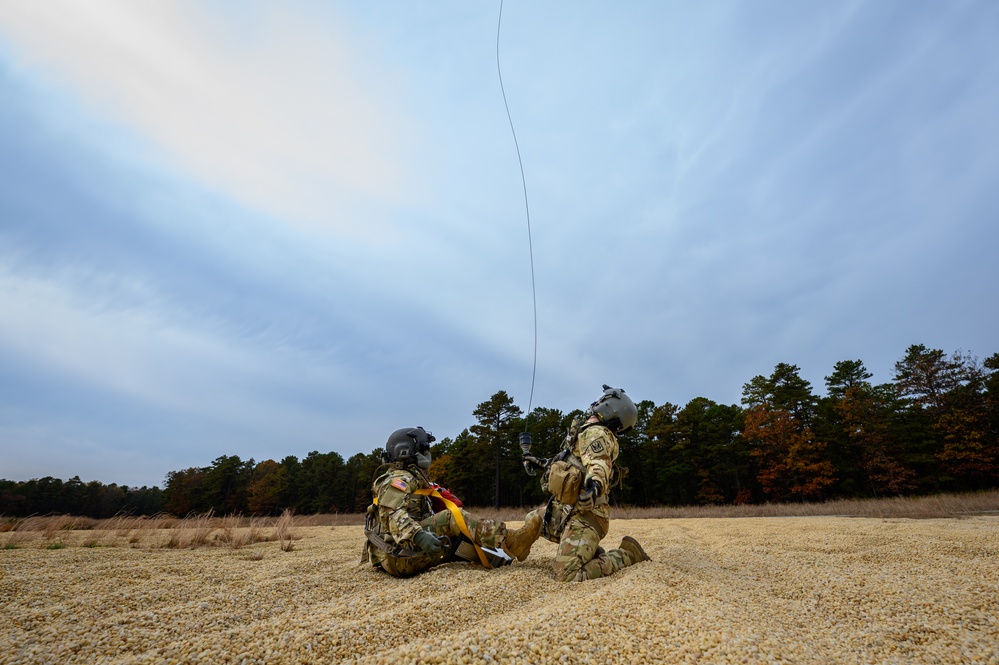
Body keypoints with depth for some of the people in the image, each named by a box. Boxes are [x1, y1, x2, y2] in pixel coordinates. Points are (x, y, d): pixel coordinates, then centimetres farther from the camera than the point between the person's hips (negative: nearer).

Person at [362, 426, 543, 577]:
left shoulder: (414, 480, 21)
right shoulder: (400, 479, -9)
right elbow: (392, 514, -25)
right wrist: (418, 536, -38)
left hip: (406, 555, 10)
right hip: (397, 556, -10)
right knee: (451, 518, -18)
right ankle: (508, 541, -21)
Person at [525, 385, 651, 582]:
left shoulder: (595, 433, -14)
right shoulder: (590, 431, 15)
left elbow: (599, 467, -31)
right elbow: (575, 463, 29)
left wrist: (594, 485, -54)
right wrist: (543, 462, 40)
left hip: (584, 515, -10)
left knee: (567, 574, -20)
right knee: (532, 521, 28)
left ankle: (628, 554, 0)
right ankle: (590, 550, 16)